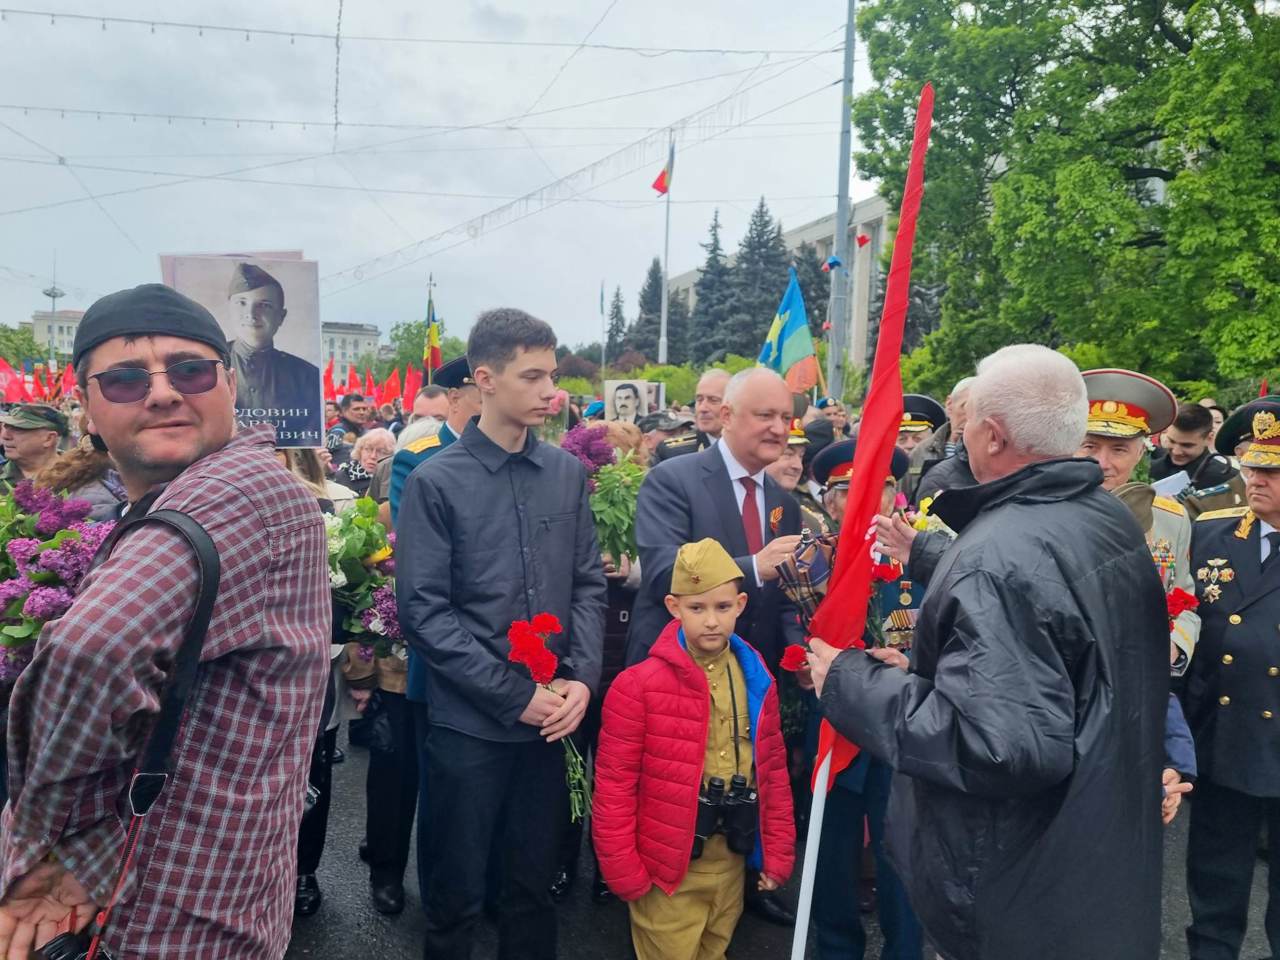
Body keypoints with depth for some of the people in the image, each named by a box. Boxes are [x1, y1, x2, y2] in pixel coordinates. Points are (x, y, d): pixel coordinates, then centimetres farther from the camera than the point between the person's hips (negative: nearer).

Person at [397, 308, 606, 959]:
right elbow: (423, 612, -12)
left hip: (552, 719, 4)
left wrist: (582, 678, -8)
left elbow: (589, 584, 6)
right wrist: (516, 695, -15)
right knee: (457, 895, 14)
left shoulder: (567, 473, 4)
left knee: (535, 883, 19)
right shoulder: (435, 482, -8)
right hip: (469, 722, -3)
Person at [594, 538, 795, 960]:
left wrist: (777, 853, 6)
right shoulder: (639, 685, -16)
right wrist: (625, 873, -12)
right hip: (667, 870, -5)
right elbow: (614, 789, -13)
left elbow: (773, 772, 7)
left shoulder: (757, 681, 0)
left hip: (732, 862, 5)